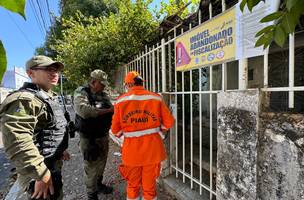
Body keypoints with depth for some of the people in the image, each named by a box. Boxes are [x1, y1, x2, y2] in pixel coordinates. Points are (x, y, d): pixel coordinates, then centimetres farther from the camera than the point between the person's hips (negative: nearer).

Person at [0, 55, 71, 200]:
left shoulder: (49, 97, 10)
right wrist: (42, 175, -30)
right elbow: (17, 143, -33)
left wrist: (61, 149, 21)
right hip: (40, 168, -9)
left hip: (54, 165, 10)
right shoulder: (24, 99, -23)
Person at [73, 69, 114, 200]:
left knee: (101, 162, 21)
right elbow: (84, 110, -30)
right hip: (89, 138, -6)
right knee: (91, 166, 9)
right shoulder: (81, 92, -12)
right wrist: (107, 110, -24)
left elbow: (112, 110, 1)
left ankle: (99, 184, 45)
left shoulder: (104, 95, 7)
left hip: (104, 135, 6)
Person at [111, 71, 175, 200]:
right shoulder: (156, 98, -7)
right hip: (152, 149, 1)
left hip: (132, 151, 0)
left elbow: (115, 130, -3)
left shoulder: (120, 101, -7)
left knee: (133, 185, 23)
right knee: (150, 185, 21)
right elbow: (169, 122, -4)